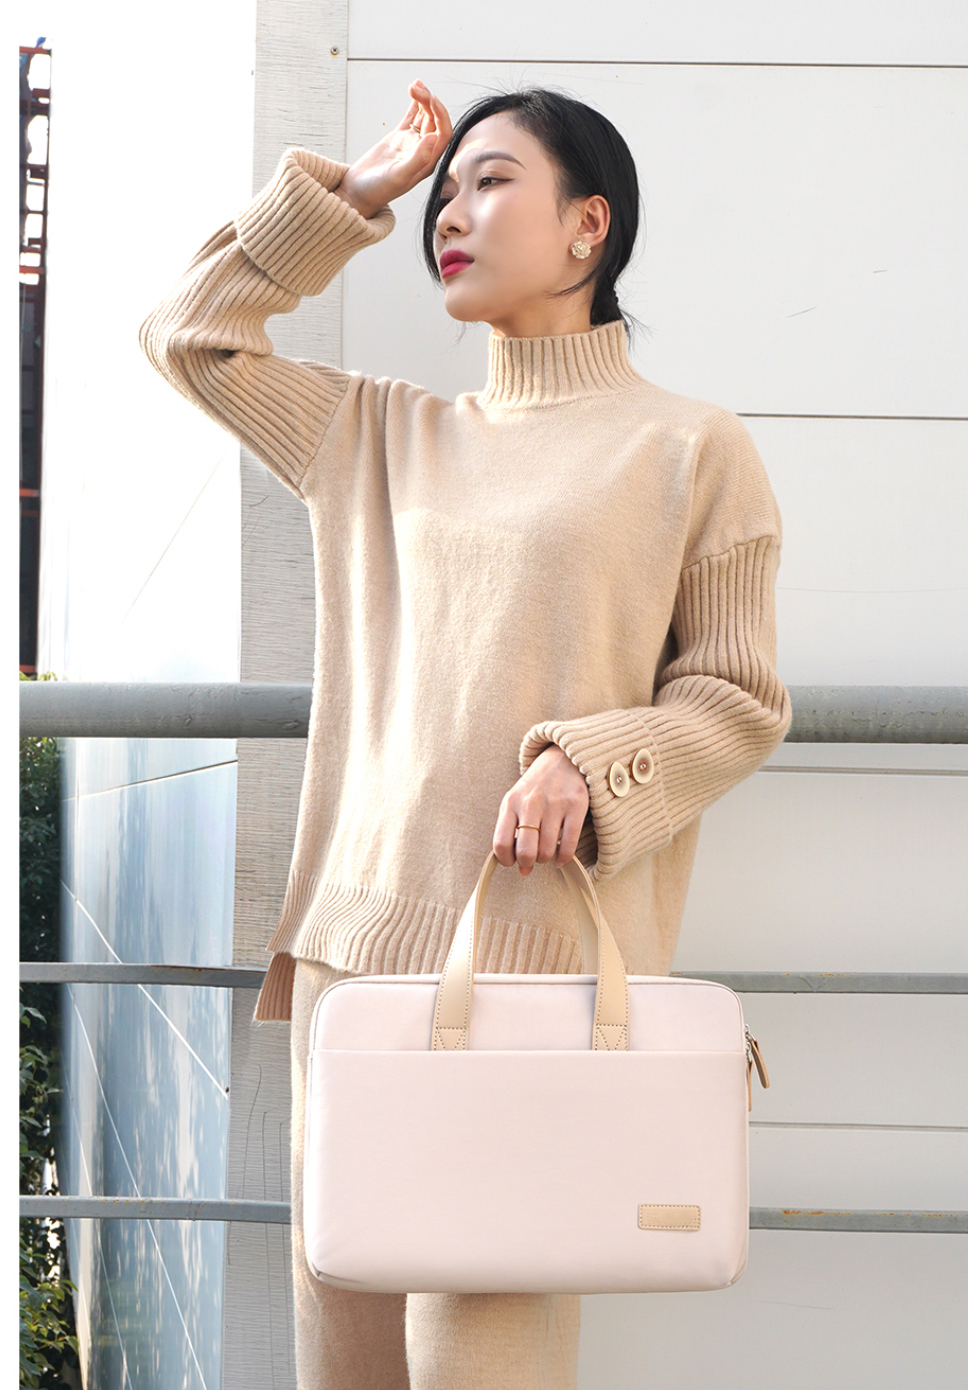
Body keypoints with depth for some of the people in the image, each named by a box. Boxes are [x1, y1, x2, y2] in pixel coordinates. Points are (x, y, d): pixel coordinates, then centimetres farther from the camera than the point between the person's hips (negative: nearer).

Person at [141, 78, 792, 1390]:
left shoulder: (690, 447, 4)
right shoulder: (387, 434, 18)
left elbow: (742, 696, 3)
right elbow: (189, 334, 20)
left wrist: (592, 767, -14)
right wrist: (352, 191, 16)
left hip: (544, 946, -5)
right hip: (358, 930, 5)